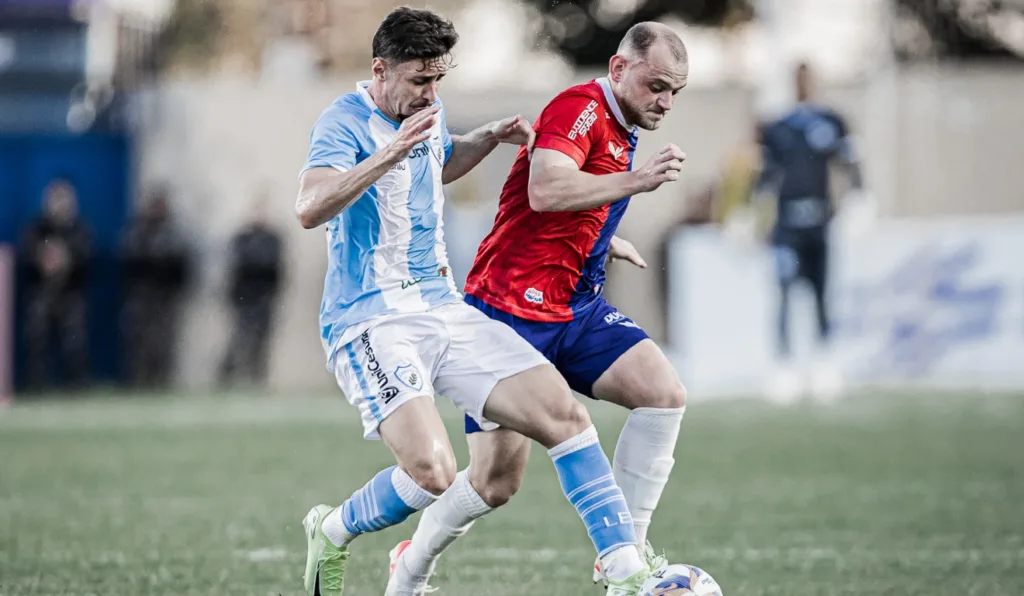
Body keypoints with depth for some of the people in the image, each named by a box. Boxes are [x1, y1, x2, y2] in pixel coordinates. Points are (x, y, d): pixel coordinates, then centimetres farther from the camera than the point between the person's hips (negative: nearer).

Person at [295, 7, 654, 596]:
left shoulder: (428, 111, 12)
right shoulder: (345, 122, -13)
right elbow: (310, 209, -31)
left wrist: (490, 138, 19)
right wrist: (391, 154, -40)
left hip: (444, 307, 8)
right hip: (372, 321, -8)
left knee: (562, 412, -8)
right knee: (431, 470, -27)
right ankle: (332, 536, 3)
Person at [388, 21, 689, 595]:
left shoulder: (621, 129, 15)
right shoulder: (579, 108, -15)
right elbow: (546, 191, -34)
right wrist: (638, 179, -37)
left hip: (577, 307, 9)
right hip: (512, 310, -9)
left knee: (666, 393, -14)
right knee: (498, 478, -7)